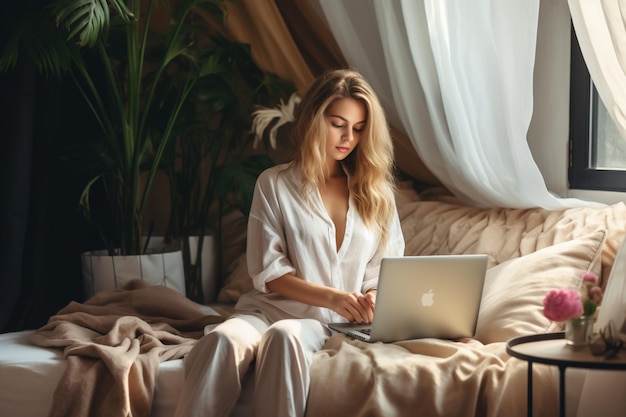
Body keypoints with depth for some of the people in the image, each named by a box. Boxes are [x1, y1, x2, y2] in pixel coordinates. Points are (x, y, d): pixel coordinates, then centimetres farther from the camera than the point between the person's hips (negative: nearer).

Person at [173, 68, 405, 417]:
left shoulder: (375, 192, 16)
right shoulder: (275, 185, 8)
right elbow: (269, 273, 1)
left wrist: (373, 298, -12)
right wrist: (332, 297, -13)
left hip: (335, 323, 1)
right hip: (272, 309, 0)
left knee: (284, 336, -38)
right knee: (222, 340, -37)